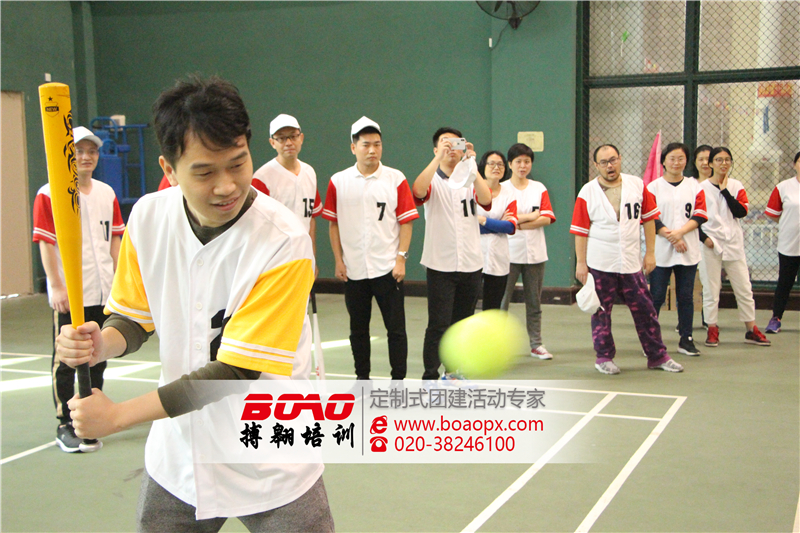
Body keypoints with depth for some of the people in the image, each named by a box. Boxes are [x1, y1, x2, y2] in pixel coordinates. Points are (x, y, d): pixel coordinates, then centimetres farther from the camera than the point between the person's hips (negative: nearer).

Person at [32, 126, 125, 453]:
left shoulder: (107, 193, 11)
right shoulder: (49, 195, -6)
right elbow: (46, 244, -9)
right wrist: (57, 286, -13)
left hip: (103, 294, 6)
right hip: (69, 295, -5)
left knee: (97, 359, 12)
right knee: (66, 361, 2)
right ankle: (65, 426, 12)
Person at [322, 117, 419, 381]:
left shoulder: (396, 179, -2)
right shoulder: (338, 182, 2)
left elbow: (406, 222, -1)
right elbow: (334, 224, 6)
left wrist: (401, 259, -8)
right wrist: (338, 260, 1)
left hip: (388, 268, -2)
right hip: (353, 269, 2)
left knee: (396, 327, 2)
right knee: (358, 328, 13)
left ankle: (398, 380, 13)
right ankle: (362, 377, 27)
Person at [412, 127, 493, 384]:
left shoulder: (471, 181, 9)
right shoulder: (432, 181, 1)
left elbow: (485, 199, -14)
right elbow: (418, 190, -25)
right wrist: (439, 157, -27)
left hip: (471, 264, 4)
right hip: (440, 264, -4)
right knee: (438, 324, -7)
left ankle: (452, 372, 27)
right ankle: (430, 378, 0)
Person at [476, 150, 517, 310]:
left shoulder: (508, 196, 9)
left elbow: (511, 227, -4)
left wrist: (483, 221, -10)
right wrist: (498, 225, -8)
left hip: (497, 260, 2)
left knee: (492, 309, 8)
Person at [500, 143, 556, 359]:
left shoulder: (539, 188, 9)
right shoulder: (501, 189, 1)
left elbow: (547, 219, -2)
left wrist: (517, 223, -11)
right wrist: (530, 216, -8)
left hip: (535, 252, 3)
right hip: (509, 252, -3)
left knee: (534, 301, 8)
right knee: (501, 300, -4)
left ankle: (536, 344, 16)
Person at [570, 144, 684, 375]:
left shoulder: (637, 185, 4)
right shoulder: (587, 193, -2)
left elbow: (648, 218, 9)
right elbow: (580, 231, -2)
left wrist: (650, 252, 5)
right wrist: (581, 263, -5)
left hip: (631, 262, 2)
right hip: (600, 264, -2)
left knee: (645, 310, 5)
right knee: (601, 312, 5)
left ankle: (658, 356, 16)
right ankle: (604, 357, 18)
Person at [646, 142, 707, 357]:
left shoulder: (694, 186, 8)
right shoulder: (654, 187, 2)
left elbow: (700, 215, 0)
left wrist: (680, 232, -14)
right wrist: (670, 236, -15)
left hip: (688, 250, 2)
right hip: (661, 251, -2)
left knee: (686, 296, 6)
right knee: (656, 296, -1)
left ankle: (686, 340, 14)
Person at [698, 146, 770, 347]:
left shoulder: (736, 186, 6)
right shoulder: (702, 187, 0)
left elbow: (741, 212, -9)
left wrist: (725, 190, -9)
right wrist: (703, 237, -11)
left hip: (734, 242, 2)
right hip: (710, 244, -2)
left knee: (744, 287, 5)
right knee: (711, 288, 2)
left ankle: (751, 330, 13)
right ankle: (712, 329, 12)